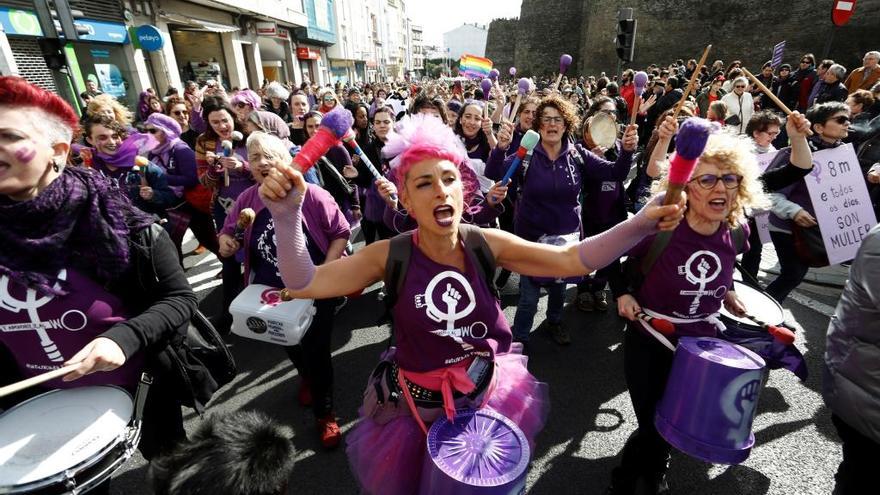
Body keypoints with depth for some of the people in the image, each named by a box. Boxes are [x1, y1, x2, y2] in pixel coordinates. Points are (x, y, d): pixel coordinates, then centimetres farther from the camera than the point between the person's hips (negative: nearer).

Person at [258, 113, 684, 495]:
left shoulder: (486, 244, -15)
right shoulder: (391, 255, -19)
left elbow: (572, 259, -17)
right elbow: (304, 284, -21)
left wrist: (641, 223, -28)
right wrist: (288, 215, -36)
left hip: (491, 392, 2)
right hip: (420, 403, -1)